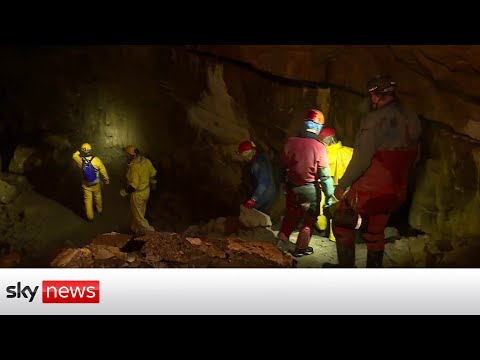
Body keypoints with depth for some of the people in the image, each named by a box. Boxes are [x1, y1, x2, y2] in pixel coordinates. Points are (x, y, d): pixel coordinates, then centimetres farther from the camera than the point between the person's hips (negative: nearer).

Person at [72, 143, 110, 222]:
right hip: (96, 184, 0)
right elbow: (103, 171, -12)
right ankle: (99, 210, 50)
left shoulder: (80, 160, -23)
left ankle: (90, 217, 29)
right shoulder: (96, 160, -26)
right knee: (98, 197, 27)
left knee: (88, 200, 17)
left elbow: (74, 156, 2)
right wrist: (107, 179, 3)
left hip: (86, 185, 0)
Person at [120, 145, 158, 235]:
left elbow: (133, 186, -32)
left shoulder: (134, 167, -33)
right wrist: (153, 184, 25)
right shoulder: (146, 161, -8)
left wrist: (124, 192, -15)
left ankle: (149, 230, 24)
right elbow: (153, 174, 6)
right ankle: (136, 228, 44)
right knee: (140, 213, 26)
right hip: (146, 191, 9)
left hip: (137, 194, -9)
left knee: (138, 215, 13)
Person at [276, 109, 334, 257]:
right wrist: (329, 195, -8)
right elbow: (325, 175, -17)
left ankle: (281, 241, 21)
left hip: (292, 186, 3)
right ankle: (301, 248, 22)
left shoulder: (291, 141, -10)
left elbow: (284, 164, 2)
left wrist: (285, 183, 17)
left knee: (290, 215, 23)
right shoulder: (319, 147, -20)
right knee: (309, 219, 16)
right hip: (310, 188, -3)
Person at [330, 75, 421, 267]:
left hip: (368, 190, -7)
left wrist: (342, 185, -13)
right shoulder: (413, 120, 2)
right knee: (375, 234, 21)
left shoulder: (375, 119, -20)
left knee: (341, 224, 10)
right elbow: (412, 158, 10)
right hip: (395, 192, 7)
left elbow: (361, 158, -23)